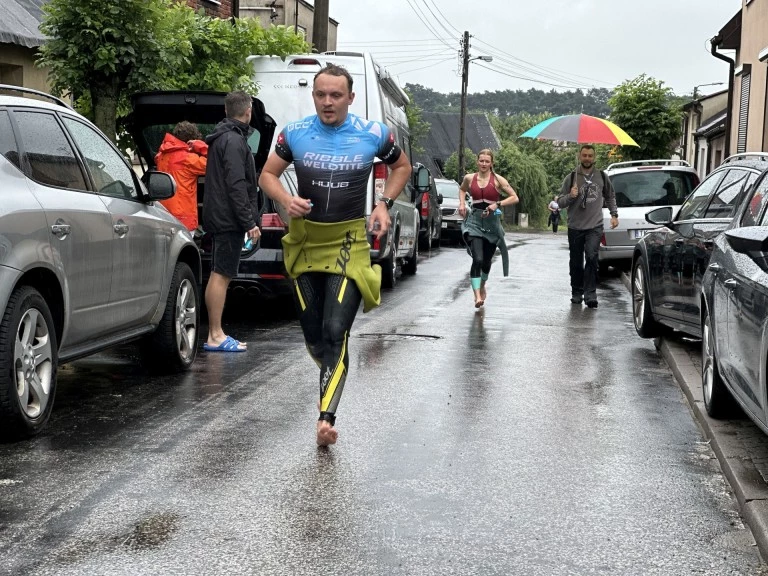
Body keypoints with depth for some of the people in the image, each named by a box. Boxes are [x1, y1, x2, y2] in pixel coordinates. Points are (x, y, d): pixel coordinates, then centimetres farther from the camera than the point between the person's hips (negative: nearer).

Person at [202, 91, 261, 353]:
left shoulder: (221, 138, 19)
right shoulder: (234, 141, -13)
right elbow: (236, 186, -20)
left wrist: (247, 219, 21)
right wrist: (249, 222, -19)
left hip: (219, 219, 10)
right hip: (229, 220, -10)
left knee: (220, 275, 11)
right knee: (221, 275, -9)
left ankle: (215, 334, 15)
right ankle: (215, 336, -8)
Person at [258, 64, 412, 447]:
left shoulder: (373, 135, -4)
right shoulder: (294, 134, -2)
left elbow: (402, 166, 15)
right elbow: (267, 175, 10)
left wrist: (384, 204, 0)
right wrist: (285, 200, -11)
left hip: (349, 242, -3)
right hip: (305, 240, 3)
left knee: (335, 332, -16)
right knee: (313, 335, 9)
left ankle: (326, 417, -17)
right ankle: (333, 377, 39)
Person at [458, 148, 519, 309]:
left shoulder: (497, 179, -4)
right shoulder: (469, 178, 3)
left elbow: (515, 198, -4)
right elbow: (462, 190, 26)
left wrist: (497, 204, -17)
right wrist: (462, 202, 7)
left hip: (492, 223, 0)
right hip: (474, 222, 0)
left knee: (487, 260, 15)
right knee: (477, 259, -19)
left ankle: (482, 286, 44)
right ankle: (477, 296, -24)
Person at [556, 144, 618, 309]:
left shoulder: (602, 176, 8)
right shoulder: (571, 178, 1)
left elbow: (610, 196, 24)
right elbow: (560, 202, 3)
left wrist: (614, 214, 14)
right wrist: (570, 196, -17)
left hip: (595, 226, 0)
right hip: (575, 227, 1)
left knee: (591, 257, -17)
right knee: (576, 262, 7)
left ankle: (590, 294, -15)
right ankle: (577, 293, 22)